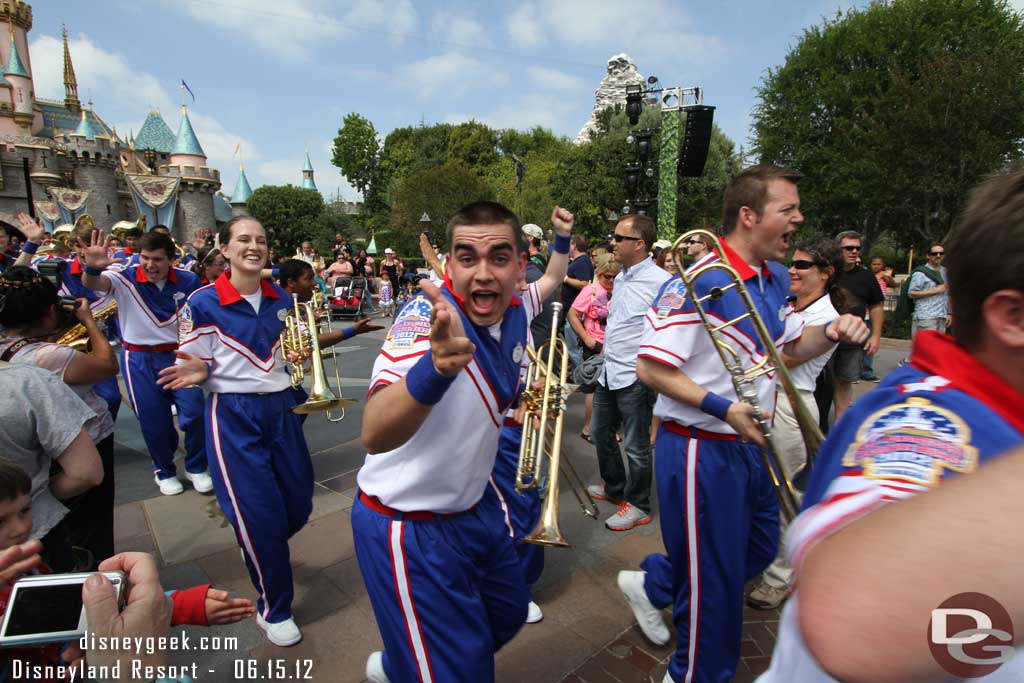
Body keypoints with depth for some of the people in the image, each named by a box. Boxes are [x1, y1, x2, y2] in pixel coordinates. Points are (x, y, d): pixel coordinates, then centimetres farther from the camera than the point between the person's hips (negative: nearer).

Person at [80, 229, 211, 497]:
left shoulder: (188, 280, -7)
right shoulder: (125, 278, -11)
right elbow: (92, 284, -31)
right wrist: (93, 269, -54)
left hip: (179, 354, 1)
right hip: (140, 359, -1)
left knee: (194, 412, -3)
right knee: (154, 420, 8)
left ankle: (196, 467, 20)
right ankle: (164, 470, 31)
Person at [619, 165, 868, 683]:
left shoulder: (774, 279, 5)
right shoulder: (699, 283, -22)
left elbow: (792, 344, 18)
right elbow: (650, 369, -23)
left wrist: (832, 332, -1)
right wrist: (723, 406, -27)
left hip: (750, 444, 9)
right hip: (701, 449, -9)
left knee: (758, 550, 25)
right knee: (714, 581, 8)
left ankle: (652, 585, 44)